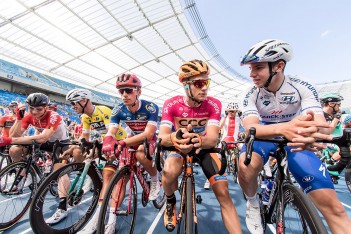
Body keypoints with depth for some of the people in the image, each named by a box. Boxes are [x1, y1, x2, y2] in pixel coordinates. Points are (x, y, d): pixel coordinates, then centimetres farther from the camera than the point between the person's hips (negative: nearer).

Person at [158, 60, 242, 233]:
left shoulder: (213, 104, -20)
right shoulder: (171, 104, -21)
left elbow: (212, 139, -28)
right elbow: (162, 137, -28)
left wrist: (196, 140, -53)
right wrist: (175, 138, -53)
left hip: (204, 148, 1)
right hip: (179, 148, 0)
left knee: (223, 193, -13)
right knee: (169, 172, -31)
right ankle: (171, 203, 4)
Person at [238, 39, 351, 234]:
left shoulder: (303, 88, -15)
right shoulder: (251, 95, -17)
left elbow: (322, 126, -25)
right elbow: (251, 128, -32)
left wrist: (311, 133, -51)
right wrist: (283, 127, -53)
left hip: (295, 140, 2)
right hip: (264, 137, -1)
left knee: (332, 206, -12)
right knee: (246, 167, -36)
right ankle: (253, 203, -4)